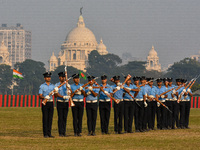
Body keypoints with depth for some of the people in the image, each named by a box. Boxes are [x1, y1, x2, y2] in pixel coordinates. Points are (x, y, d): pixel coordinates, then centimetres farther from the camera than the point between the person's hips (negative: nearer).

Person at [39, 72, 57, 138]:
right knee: (45, 118, -5)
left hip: (51, 103, 4)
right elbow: (40, 96, -5)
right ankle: (45, 134, -3)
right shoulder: (42, 86, 1)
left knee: (50, 118, 3)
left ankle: (49, 133, 7)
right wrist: (44, 97, -25)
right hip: (45, 103, -4)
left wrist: (56, 91, -21)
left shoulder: (52, 86, 11)